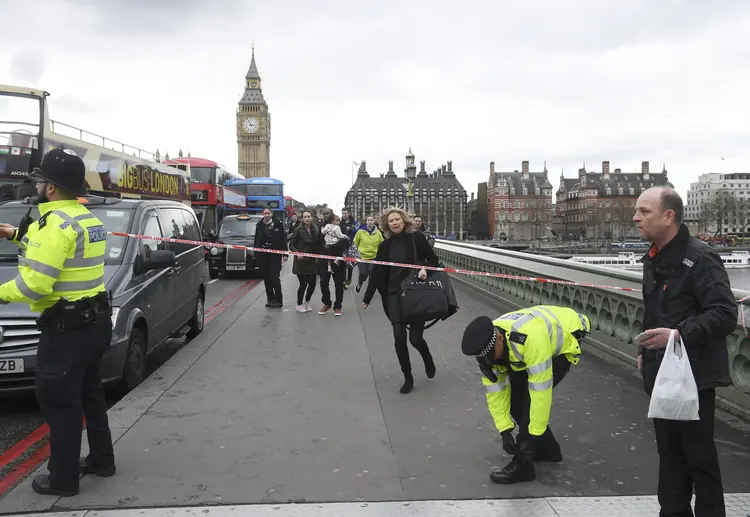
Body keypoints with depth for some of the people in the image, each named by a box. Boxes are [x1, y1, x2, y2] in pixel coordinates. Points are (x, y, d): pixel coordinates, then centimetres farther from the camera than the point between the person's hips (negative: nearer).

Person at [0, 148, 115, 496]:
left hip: (67, 326, -10)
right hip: (94, 320, 10)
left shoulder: (56, 222, -20)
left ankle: (63, 478, 11)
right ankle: (101, 459, 32)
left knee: (58, 401, 2)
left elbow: (35, 283, -25)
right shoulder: (86, 218, 11)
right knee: (88, 393, 21)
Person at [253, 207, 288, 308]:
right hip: (263, 255, 4)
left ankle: (278, 300, 1)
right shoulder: (259, 225, 6)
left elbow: (283, 239, -3)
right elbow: (256, 240, 8)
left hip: (275, 254, -4)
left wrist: (285, 254, -8)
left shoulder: (278, 224, -3)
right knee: (266, 278, 8)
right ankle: (270, 299, 17)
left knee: (275, 277, -6)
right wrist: (256, 253, 4)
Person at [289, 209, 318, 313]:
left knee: (312, 283, 2)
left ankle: (307, 301, 28)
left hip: (311, 261, 4)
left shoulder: (315, 230, 6)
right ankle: (299, 304, 18)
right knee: (303, 284, -2)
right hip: (300, 261, -4)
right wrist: (297, 253, -20)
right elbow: (291, 245, -6)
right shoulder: (298, 230, -6)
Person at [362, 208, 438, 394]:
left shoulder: (417, 238, -3)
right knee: (399, 338, -5)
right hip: (394, 295, 2)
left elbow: (433, 259, 1)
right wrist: (367, 298, 7)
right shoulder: (385, 245, 5)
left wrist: (425, 269, -20)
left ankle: (428, 360, 32)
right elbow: (377, 273, 6)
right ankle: (408, 377, 12)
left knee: (415, 338, -3)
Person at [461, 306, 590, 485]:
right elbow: (495, 390, -13)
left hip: (565, 339, -7)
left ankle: (522, 464, -9)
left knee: (530, 397, -19)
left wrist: (533, 436, -32)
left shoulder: (531, 338, -45)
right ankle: (548, 449, 20)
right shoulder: (486, 344, -22)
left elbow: (541, 390, -39)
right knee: (514, 397, 0)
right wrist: (505, 430, -14)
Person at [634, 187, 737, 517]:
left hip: (694, 375, -8)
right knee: (669, 451, 17)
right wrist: (645, 349, 15)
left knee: (699, 455, 2)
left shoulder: (700, 258, -16)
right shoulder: (653, 260, 11)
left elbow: (725, 314, -22)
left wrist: (678, 335, -29)